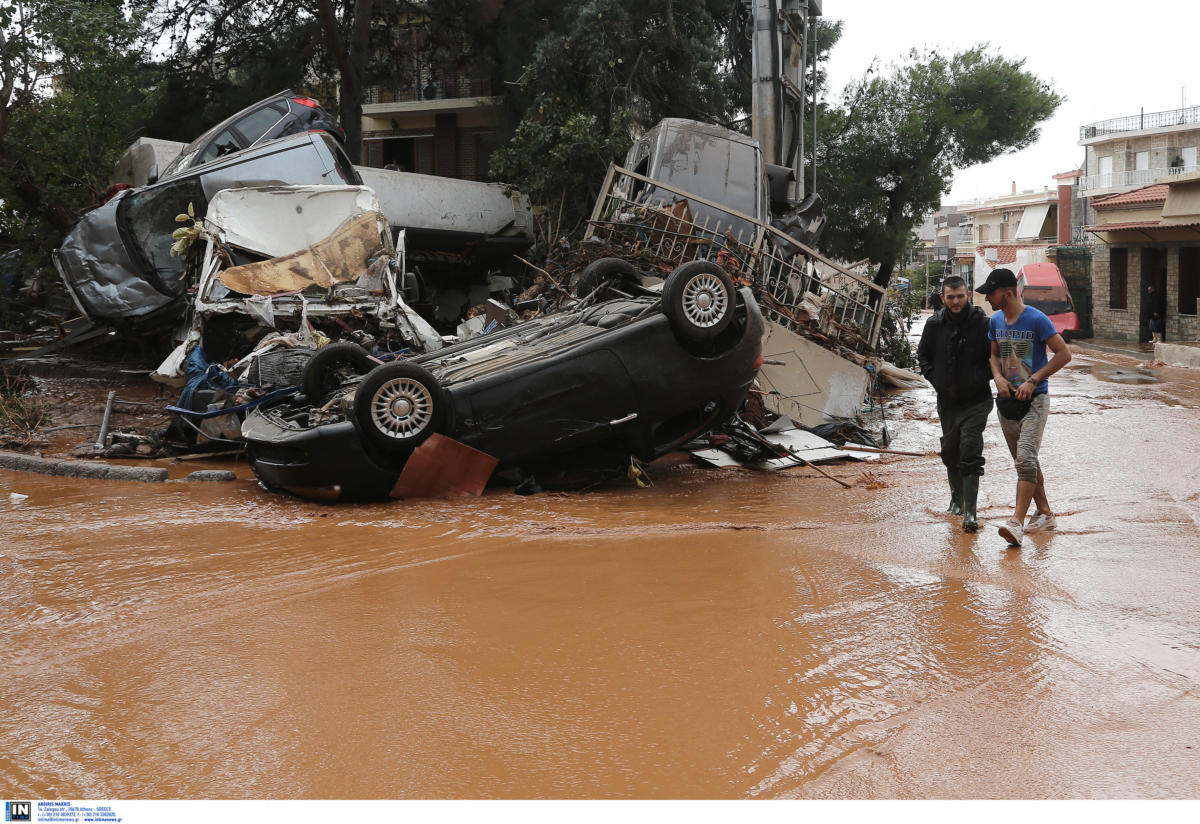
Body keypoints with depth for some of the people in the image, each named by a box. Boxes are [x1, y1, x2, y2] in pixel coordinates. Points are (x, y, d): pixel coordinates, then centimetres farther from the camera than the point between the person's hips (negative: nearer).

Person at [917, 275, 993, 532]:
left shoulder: (982, 323, -11)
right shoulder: (935, 324, 0)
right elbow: (923, 354, 16)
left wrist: (983, 378, -9)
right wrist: (934, 378, 5)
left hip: (976, 402, -4)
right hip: (947, 402, 4)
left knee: (970, 455, -12)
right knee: (950, 452, 15)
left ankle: (970, 512, -13)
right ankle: (957, 497, 37)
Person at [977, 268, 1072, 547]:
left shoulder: (1036, 320, -12)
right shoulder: (995, 321, 8)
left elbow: (1064, 354, -10)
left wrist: (1033, 380, -16)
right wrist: (998, 376, -1)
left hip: (1034, 400, -7)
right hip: (1007, 399, 7)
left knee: (1026, 458, -18)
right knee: (1024, 461, 14)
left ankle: (1017, 522, -25)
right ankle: (1044, 513, 27)